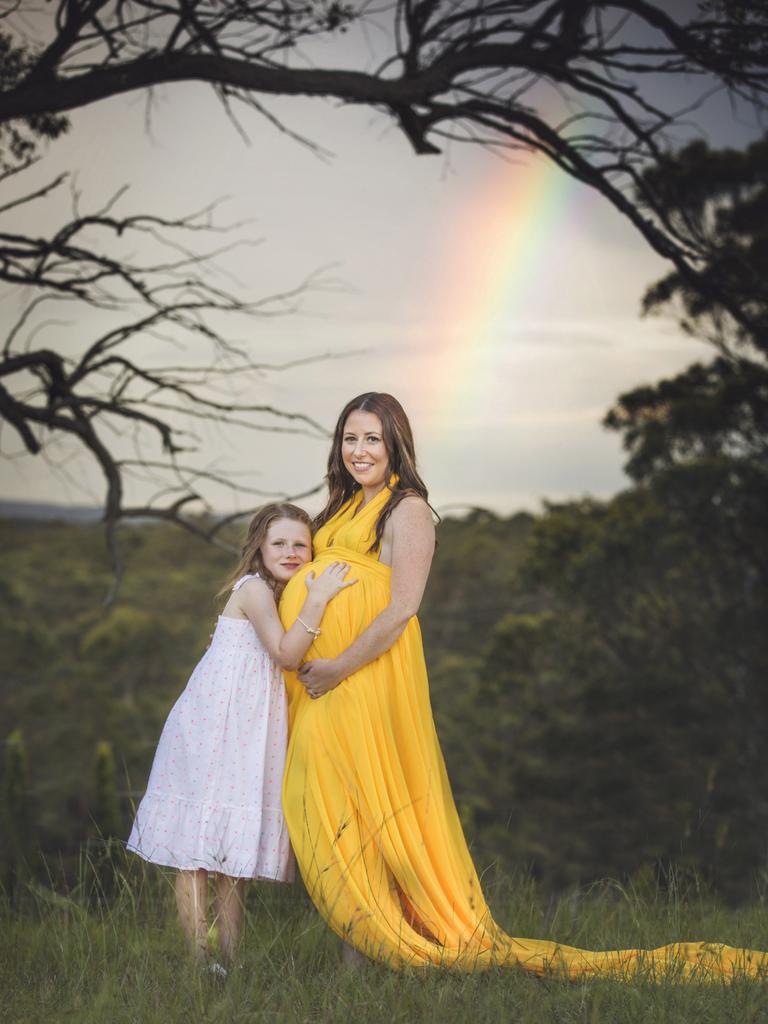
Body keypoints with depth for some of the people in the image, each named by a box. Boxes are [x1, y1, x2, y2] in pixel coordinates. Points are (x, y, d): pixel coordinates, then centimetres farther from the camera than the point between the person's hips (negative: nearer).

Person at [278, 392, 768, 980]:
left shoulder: (407, 510, -7)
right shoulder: (344, 508, 18)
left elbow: (401, 608, -16)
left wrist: (339, 667, -18)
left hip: (369, 670, -8)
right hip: (315, 679, 8)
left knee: (369, 807, -6)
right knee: (323, 811, 5)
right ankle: (355, 941, 10)